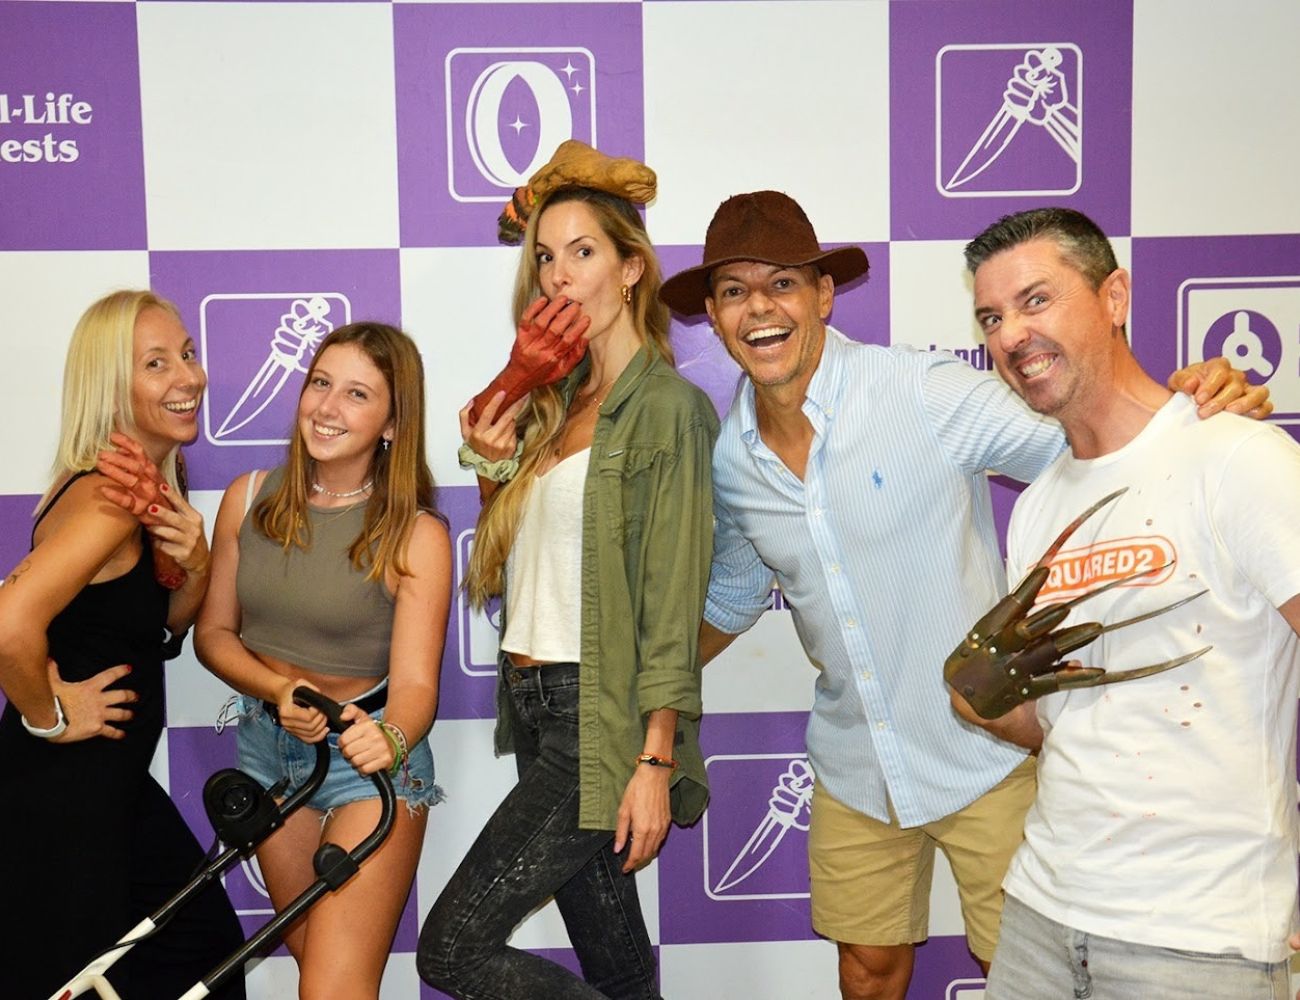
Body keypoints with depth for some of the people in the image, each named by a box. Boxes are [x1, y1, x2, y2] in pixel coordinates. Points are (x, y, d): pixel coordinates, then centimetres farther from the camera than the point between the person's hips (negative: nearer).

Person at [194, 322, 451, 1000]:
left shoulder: (416, 535, -17)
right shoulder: (249, 499, -5)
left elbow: (415, 682, -20)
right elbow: (214, 631, 2)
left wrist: (390, 737, -42)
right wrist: (280, 689, -16)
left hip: (368, 759, -4)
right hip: (267, 745, 5)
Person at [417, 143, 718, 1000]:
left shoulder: (667, 407, -10)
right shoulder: (560, 406, 14)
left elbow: (674, 603, -15)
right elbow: (520, 569, 13)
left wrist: (657, 762, -19)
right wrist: (499, 468, 0)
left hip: (602, 721, -8)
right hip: (538, 706, 8)